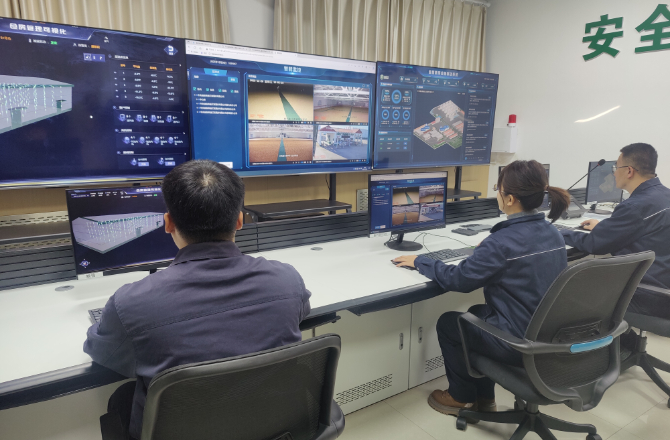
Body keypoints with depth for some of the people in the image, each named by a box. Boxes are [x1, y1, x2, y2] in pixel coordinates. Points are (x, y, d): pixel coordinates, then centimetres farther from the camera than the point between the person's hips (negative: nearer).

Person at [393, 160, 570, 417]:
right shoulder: (552, 233, 0)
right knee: (476, 313, 27)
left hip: (519, 342, -8)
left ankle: (462, 398, 32)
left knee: (447, 322, 13)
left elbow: (457, 279, -18)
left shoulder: (503, 241, -25)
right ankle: (483, 397, 35)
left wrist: (419, 261, -5)